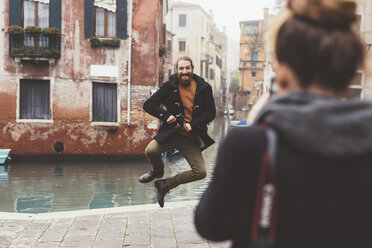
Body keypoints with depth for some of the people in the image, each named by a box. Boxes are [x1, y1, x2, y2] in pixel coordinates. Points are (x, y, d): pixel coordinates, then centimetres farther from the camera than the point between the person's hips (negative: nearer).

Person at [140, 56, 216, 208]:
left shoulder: (204, 88, 0)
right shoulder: (170, 86, 0)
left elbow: (211, 113, 4)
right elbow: (148, 105, 2)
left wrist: (193, 124, -11)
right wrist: (165, 116, -13)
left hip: (191, 138, 1)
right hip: (171, 133, -1)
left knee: (200, 172, -12)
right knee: (150, 151, -27)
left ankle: (166, 184, 9)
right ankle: (158, 171, 12)